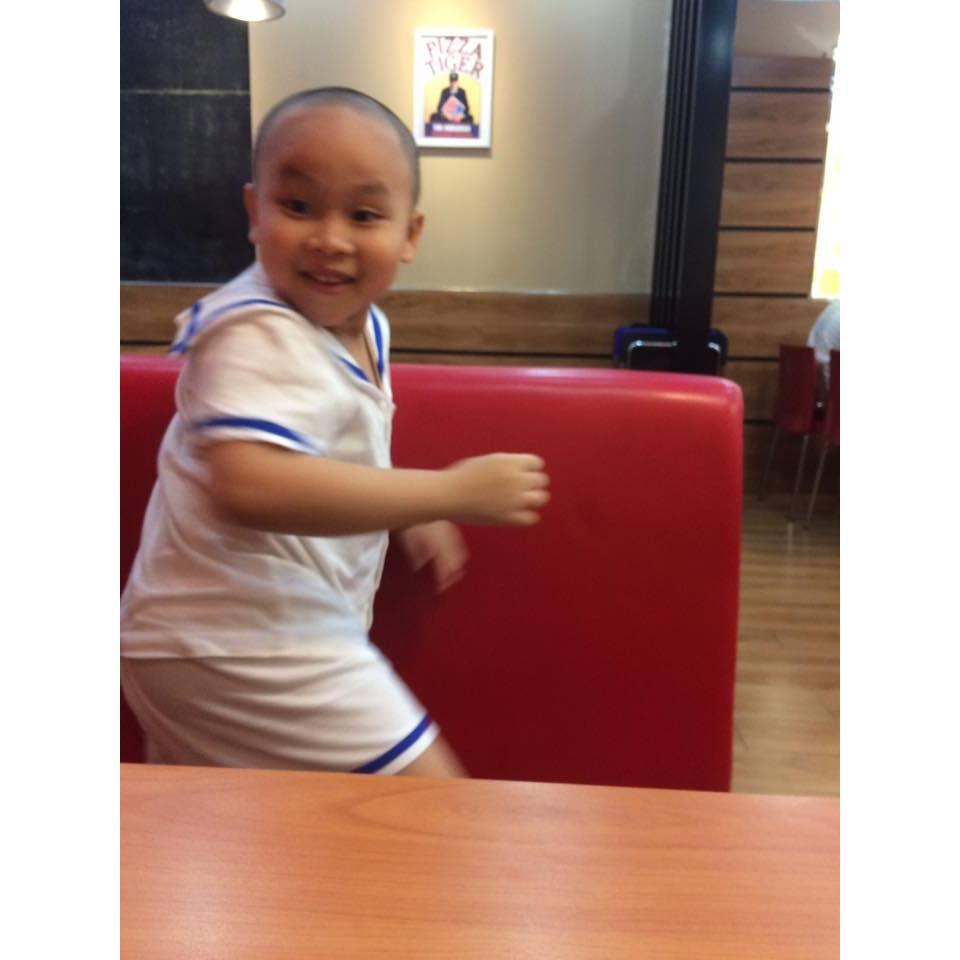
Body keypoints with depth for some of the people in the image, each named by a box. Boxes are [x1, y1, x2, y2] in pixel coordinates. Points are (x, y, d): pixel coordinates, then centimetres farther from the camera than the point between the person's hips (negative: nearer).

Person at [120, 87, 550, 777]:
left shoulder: (362, 322, 5)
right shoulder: (260, 338, -25)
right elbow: (250, 486, -42)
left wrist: (411, 514, 14)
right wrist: (454, 491, -39)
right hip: (241, 646, -10)